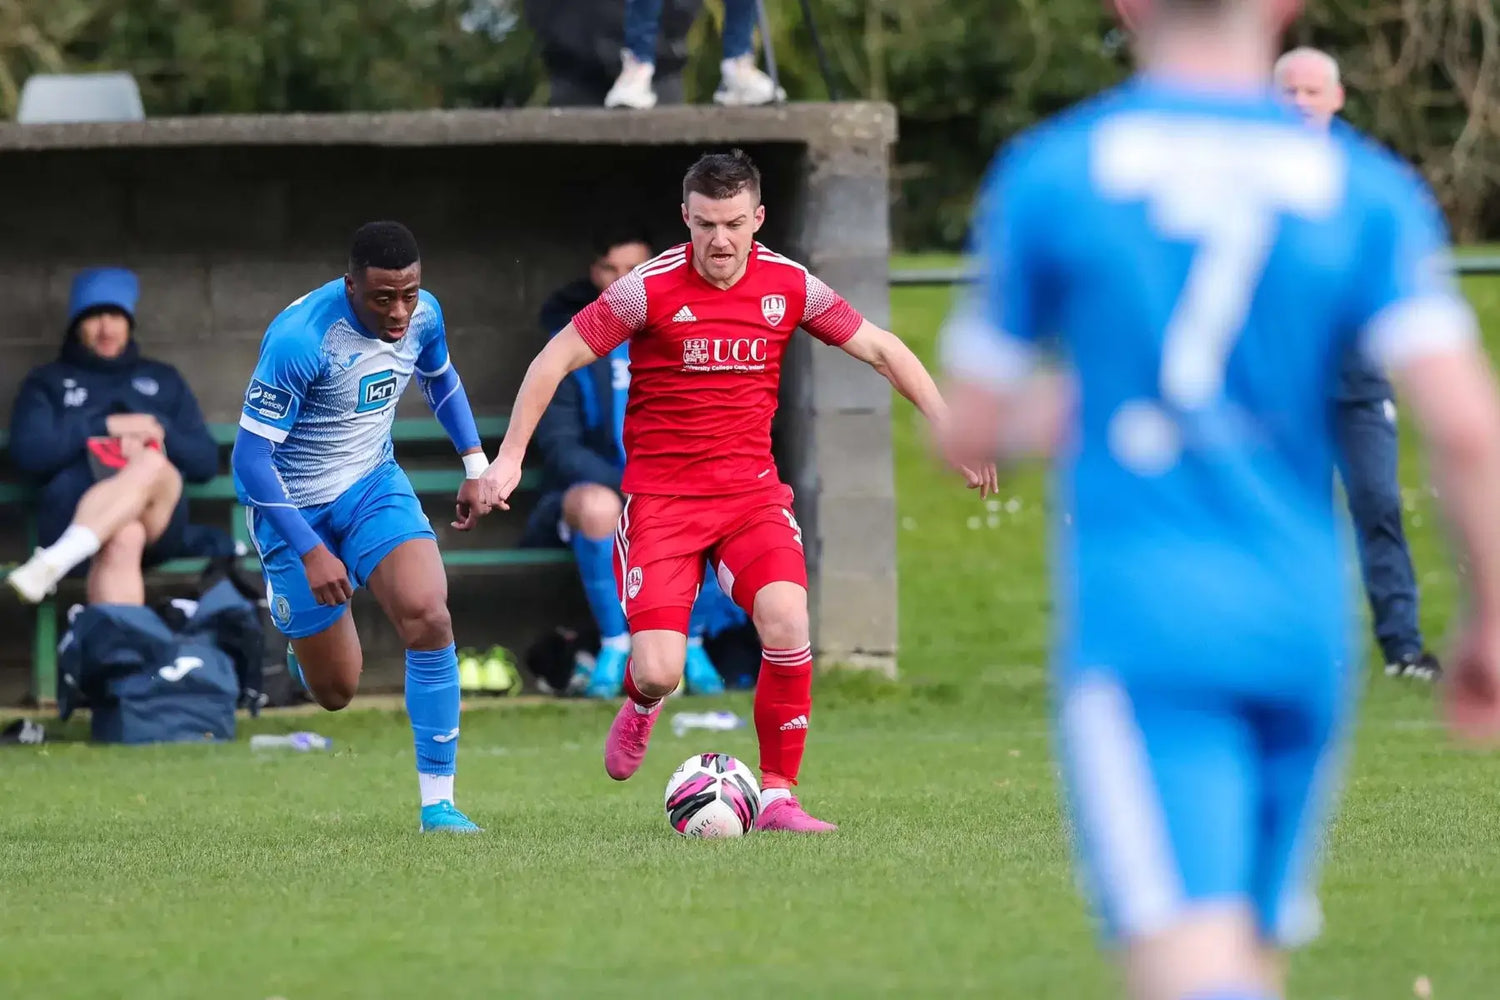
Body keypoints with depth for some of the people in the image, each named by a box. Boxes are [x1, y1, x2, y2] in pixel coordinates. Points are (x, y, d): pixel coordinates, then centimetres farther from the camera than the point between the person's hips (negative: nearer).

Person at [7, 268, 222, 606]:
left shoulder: (164, 381, 30)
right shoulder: (48, 383, 24)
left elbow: (206, 462, 21)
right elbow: (28, 452, 5)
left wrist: (159, 433, 0)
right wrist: (106, 427, -2)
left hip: (157, 522, 1)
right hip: (72, 509, -1)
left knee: (154, 465, -39)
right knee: (123, 538, -42)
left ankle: (53, 563, -58)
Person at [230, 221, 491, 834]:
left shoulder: (422, 314, -10)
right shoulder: (299, 338, -30)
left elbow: (440, 379, 16)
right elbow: (250, 458, -26)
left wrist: (474, 464, 7)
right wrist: (311, 552, -28)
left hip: (373, 485, 4)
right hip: (293, 505, -4)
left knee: (428, 617, -23)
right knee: (335, 689, 4)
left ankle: (438, 801, -14)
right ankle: (301, 643, 44)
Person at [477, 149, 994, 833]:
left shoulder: (789, 285, -1)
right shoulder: (651, 288, -11)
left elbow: (882, 351, 9)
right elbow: (557, 359, -4)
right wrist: (510, 457, -8)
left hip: (751, 489, 2)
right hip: (660, 497, -2)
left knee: (786, 623, -24)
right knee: (659, 673, -13)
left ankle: (778, 799, -9)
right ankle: (643, 702, 28)